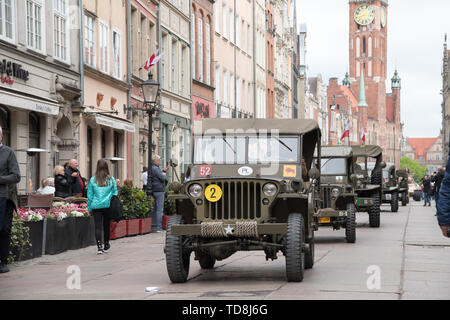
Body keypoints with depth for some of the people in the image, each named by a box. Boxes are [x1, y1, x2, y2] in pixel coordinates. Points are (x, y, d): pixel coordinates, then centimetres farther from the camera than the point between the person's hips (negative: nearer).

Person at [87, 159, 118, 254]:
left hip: (96, 206, -1)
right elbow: (115, 193, 7)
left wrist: (89, 207, 10)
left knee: (98, 226, -2)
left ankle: (99, 246, -16)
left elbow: (90, 195, 3)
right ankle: (106, 245, 27)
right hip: (108, 206, 1)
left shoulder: (93, 180, -1)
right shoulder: (111, 179, 1)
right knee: (106, 225, 15)